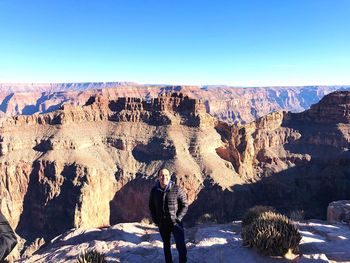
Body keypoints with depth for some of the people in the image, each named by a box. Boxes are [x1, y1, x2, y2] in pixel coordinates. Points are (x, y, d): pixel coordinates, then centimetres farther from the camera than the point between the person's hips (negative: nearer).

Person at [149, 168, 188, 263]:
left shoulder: (176, 189, -14)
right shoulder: (154, 190, -4)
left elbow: (185, 205, -7)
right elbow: (151, 206, 10)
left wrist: (178, 218, -12)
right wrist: (155, 219, 3)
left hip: (176, 223, -3)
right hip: (162, 224, 3)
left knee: (181, 246, -7)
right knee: (166, 245, 19)